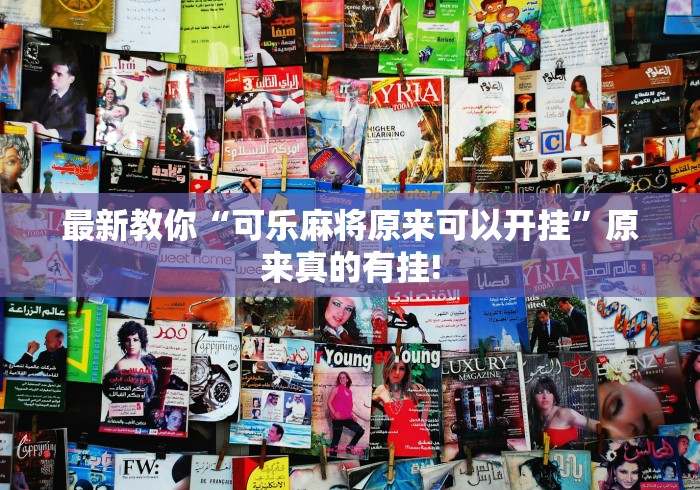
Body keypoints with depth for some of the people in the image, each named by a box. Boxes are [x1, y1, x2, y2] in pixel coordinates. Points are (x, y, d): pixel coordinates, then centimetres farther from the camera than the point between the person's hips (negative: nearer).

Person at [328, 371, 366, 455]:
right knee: (336, 438, -3)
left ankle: (349, 447, 20)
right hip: (337, 419, -6)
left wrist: (353, 414, 9)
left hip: (347, 418, 6)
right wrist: (334, 413, -18)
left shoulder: (349, 391, 14)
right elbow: (329, 403, -5)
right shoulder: (336, 389, -3)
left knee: (361, 431, 6)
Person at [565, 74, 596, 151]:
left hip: (582, 112, 5)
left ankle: (582, 141, 32)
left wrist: (592, 108, -3)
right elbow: (571, 103, -34)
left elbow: (588, 101, 11)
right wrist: (576, 109, -48)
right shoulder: (575, 94, -22)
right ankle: (568, 144, 0)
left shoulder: (586, 93, -5)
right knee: (570, 128, -6)